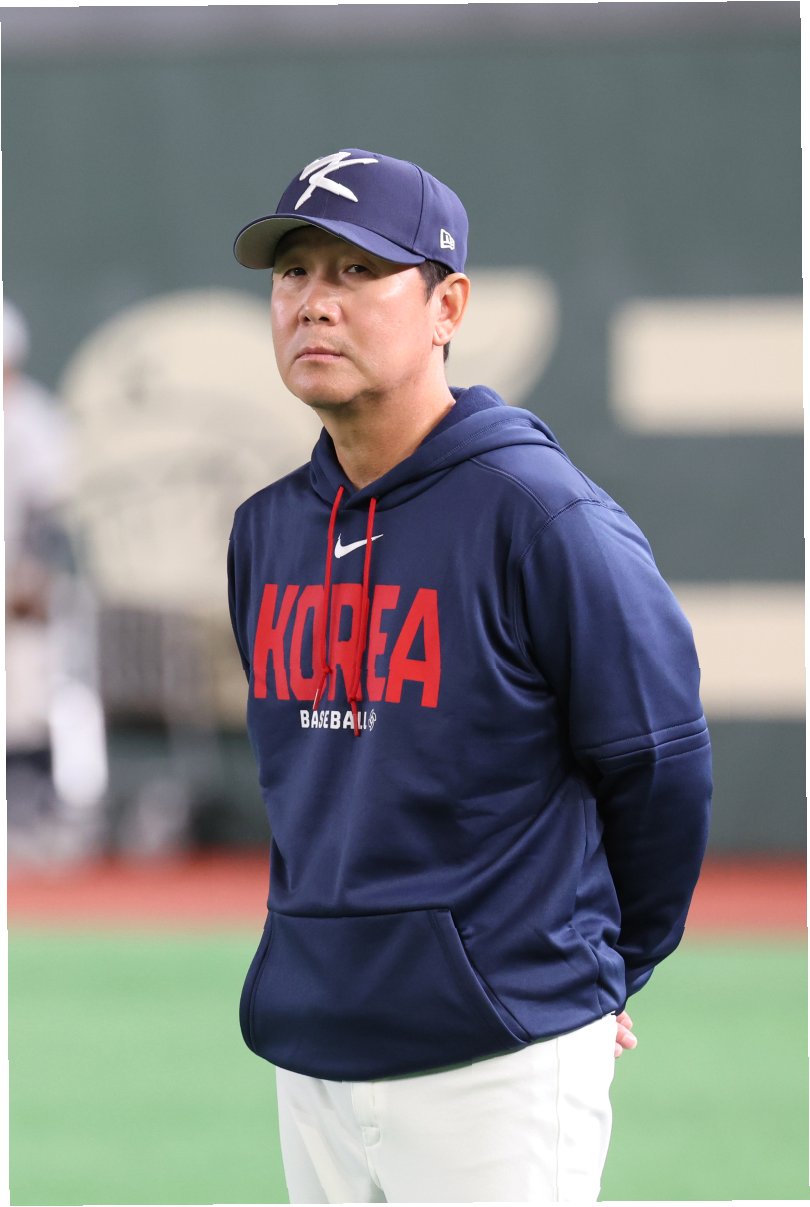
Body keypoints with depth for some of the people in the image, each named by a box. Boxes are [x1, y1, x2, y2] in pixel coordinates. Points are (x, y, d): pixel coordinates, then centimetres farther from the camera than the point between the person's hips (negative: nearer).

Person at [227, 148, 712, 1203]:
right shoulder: (268, 531, 9)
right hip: (310, 1055, 7)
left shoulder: (544, 516, -12)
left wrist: (606, 974, 5)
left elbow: (661, 769, -5)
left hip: (501, 1072, -7)